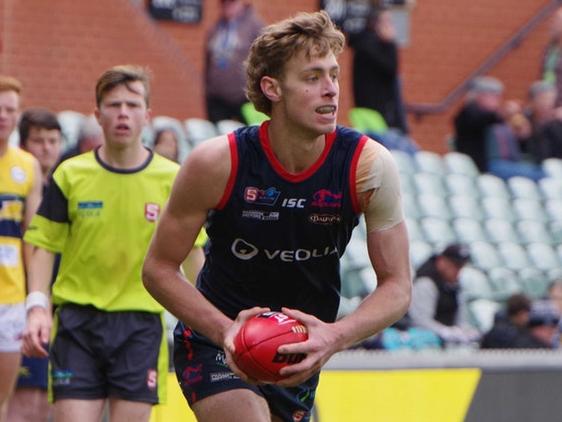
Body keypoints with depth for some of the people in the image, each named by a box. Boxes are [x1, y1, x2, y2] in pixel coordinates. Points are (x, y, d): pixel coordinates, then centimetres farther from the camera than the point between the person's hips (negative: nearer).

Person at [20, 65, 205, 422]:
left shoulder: (173, 179, 1)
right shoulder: (70, 175, 2)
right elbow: (44, 246, 5)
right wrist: (37, 306, -9)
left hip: (141, 322, 0)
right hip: (77, 320, 0)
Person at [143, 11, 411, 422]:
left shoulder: (369, 166, -16)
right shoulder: (216, 163, -20)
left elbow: (397, 286, -10)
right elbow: (159, 268, -10)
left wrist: (335, 336, -29)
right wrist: (225, 331, -25)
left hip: (304, 354, 4)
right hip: (216, 342, -4)